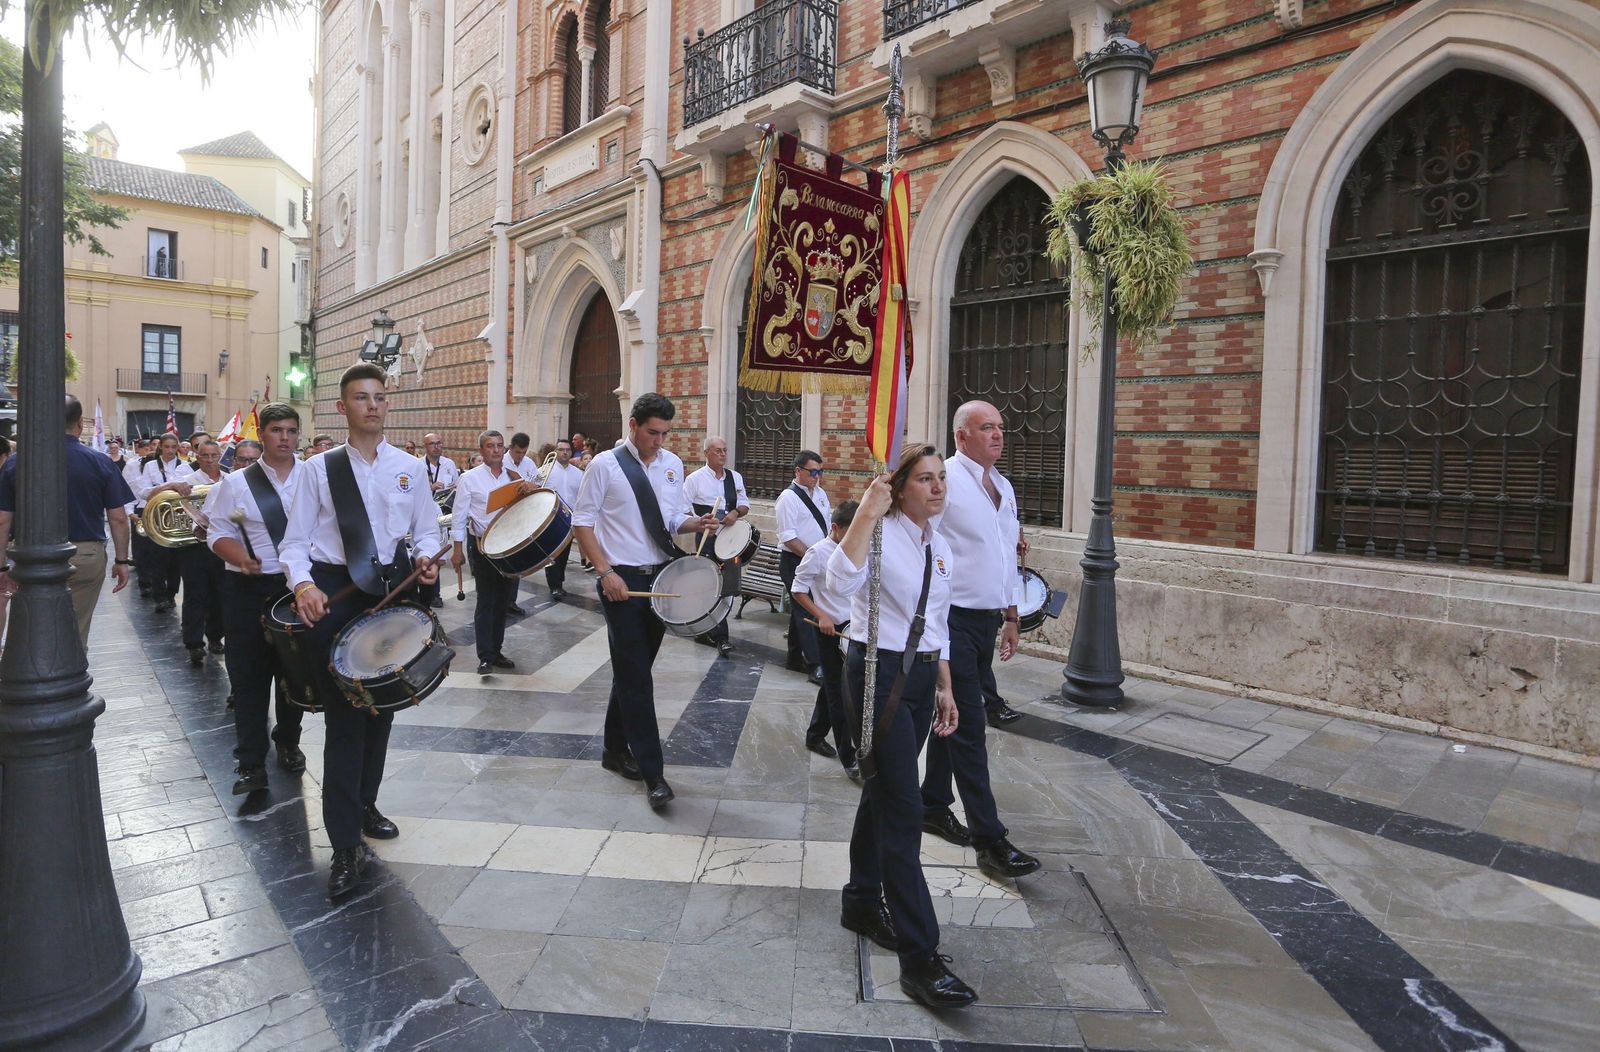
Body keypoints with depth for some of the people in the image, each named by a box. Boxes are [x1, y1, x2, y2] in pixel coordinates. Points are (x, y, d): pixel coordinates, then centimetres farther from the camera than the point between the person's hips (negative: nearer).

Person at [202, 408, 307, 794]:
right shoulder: (236, 482, 2)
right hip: (249, 590, -1)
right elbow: (218, 533, 1)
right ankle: (251, 764, 8)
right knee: (249, 678, 0)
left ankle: (288, 744, 33)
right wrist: (240, 558, -19)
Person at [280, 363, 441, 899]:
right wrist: (302, 583, -21)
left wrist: (425, 556, -12)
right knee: (344, 716, -5)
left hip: (392, 589, 3)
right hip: (333, 595, -3)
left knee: (382, 708, 15)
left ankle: (364, 805, 38)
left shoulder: (409, 467, 6)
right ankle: (346, 846, 3)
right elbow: (295, 541, -2)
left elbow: (427, 529, 10)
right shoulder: (319, 469, -1)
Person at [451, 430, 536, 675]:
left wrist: (530, 488, -17)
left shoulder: (514, 476, 7)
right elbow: (459, 517, -3)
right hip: (482, 546, -4)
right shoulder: (469, 478, -4)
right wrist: (457, 550, -5)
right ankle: (485, 657, 4)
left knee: (502, 600, 12)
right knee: (486, 602, -3)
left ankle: (496, 650, 24)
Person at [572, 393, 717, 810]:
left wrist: (696, 523, -7)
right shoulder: (605, 466, -6)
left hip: (662, 576, 5)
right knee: (636, 677, -5)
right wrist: (606, 572, -15)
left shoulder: (672, 464, 8)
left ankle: (615, 749, 32)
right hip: (622, 579, -5)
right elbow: (583, 523, -5)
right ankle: (652, 773, 0)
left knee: (632, 670, 15)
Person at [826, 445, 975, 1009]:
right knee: (904, 809, -10)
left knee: (884, 788, 19)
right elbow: (841, 580, -35)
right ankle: (919, 958, -4)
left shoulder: (942, 550, 10)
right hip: (879, 673, -8)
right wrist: (867, 512, -35)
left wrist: (944, 689, 16)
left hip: (922, 674, 8)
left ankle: (862, 902, 37)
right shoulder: (880, 532, -13)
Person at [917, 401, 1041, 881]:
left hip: (987, 621, 8)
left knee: (953, 716, 17)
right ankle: (990, 841, 0)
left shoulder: (1003, 487, 14)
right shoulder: (944, 479, -12)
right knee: (968, 727, -5)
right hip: (953, 620, -8)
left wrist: (1011, 616, 21)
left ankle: (934, 806, 31)